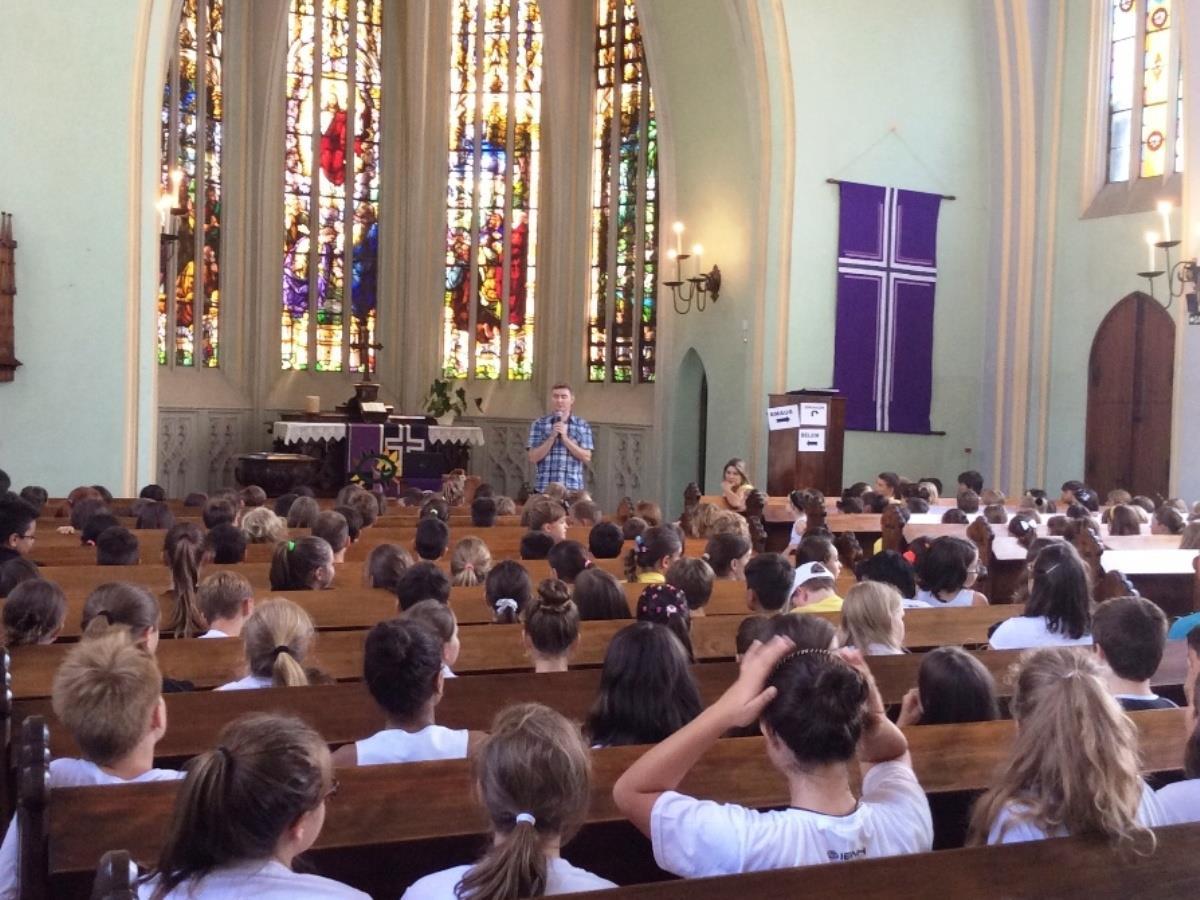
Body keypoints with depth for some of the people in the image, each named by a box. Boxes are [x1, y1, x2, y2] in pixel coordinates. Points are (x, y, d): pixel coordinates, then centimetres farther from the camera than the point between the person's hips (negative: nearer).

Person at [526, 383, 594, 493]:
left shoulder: (582, 425, 7)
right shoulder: (539, 424, 5)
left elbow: (587, 457, 0)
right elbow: (533, 458, -1)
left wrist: (565, 438, -10)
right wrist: (552, 437, -11)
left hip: (573, 489, 0)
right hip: (544, 488, 0)